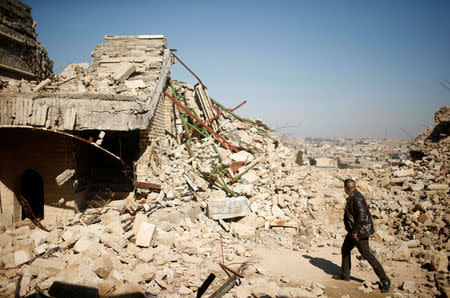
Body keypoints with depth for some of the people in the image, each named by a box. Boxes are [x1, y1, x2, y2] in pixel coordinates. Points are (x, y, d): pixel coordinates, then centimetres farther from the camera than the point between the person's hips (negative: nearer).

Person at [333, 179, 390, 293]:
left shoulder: (357, 198, -22)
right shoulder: (352, 197, 9)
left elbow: (361, 216, -27)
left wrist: (355, 231, -23)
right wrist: (351, 229, 23)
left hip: (360, 232, -11)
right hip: (353, 231, 11)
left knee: (367, 254, -8)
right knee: (345, 249, 19)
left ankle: (384, 280, -2)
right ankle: (345, 275, 32)